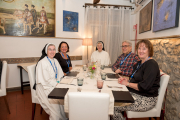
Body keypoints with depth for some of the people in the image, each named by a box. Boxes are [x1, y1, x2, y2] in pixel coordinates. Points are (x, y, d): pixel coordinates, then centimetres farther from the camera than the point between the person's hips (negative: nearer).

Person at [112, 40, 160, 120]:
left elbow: (143, 87, -24)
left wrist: (127, 83, -13)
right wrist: (126, 79, -2)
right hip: (134, 94, 9)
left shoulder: (152, 65, -17)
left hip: (146, 99, -9)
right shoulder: (139, 63, 13)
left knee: (114, 108, -20)